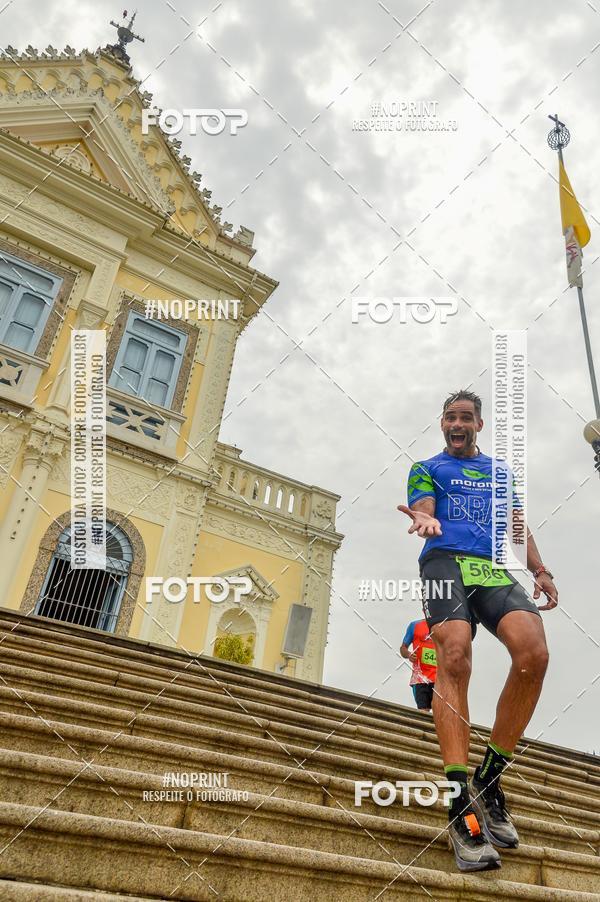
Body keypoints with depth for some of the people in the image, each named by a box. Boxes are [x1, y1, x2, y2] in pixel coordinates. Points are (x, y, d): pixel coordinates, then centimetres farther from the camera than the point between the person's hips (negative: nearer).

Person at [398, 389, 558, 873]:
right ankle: (461, 800, -25)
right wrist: (425, 521, -24)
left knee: (533, 652, -25)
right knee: (454, 659, -27)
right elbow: (424, 510, 3)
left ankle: (490, 777, -9)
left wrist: (540, 570, 6)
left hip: (496, 568, 3)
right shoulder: (426, 468, 21)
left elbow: (518, 525, 24)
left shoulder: (500, 471, 31)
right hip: (446, 562, -2)